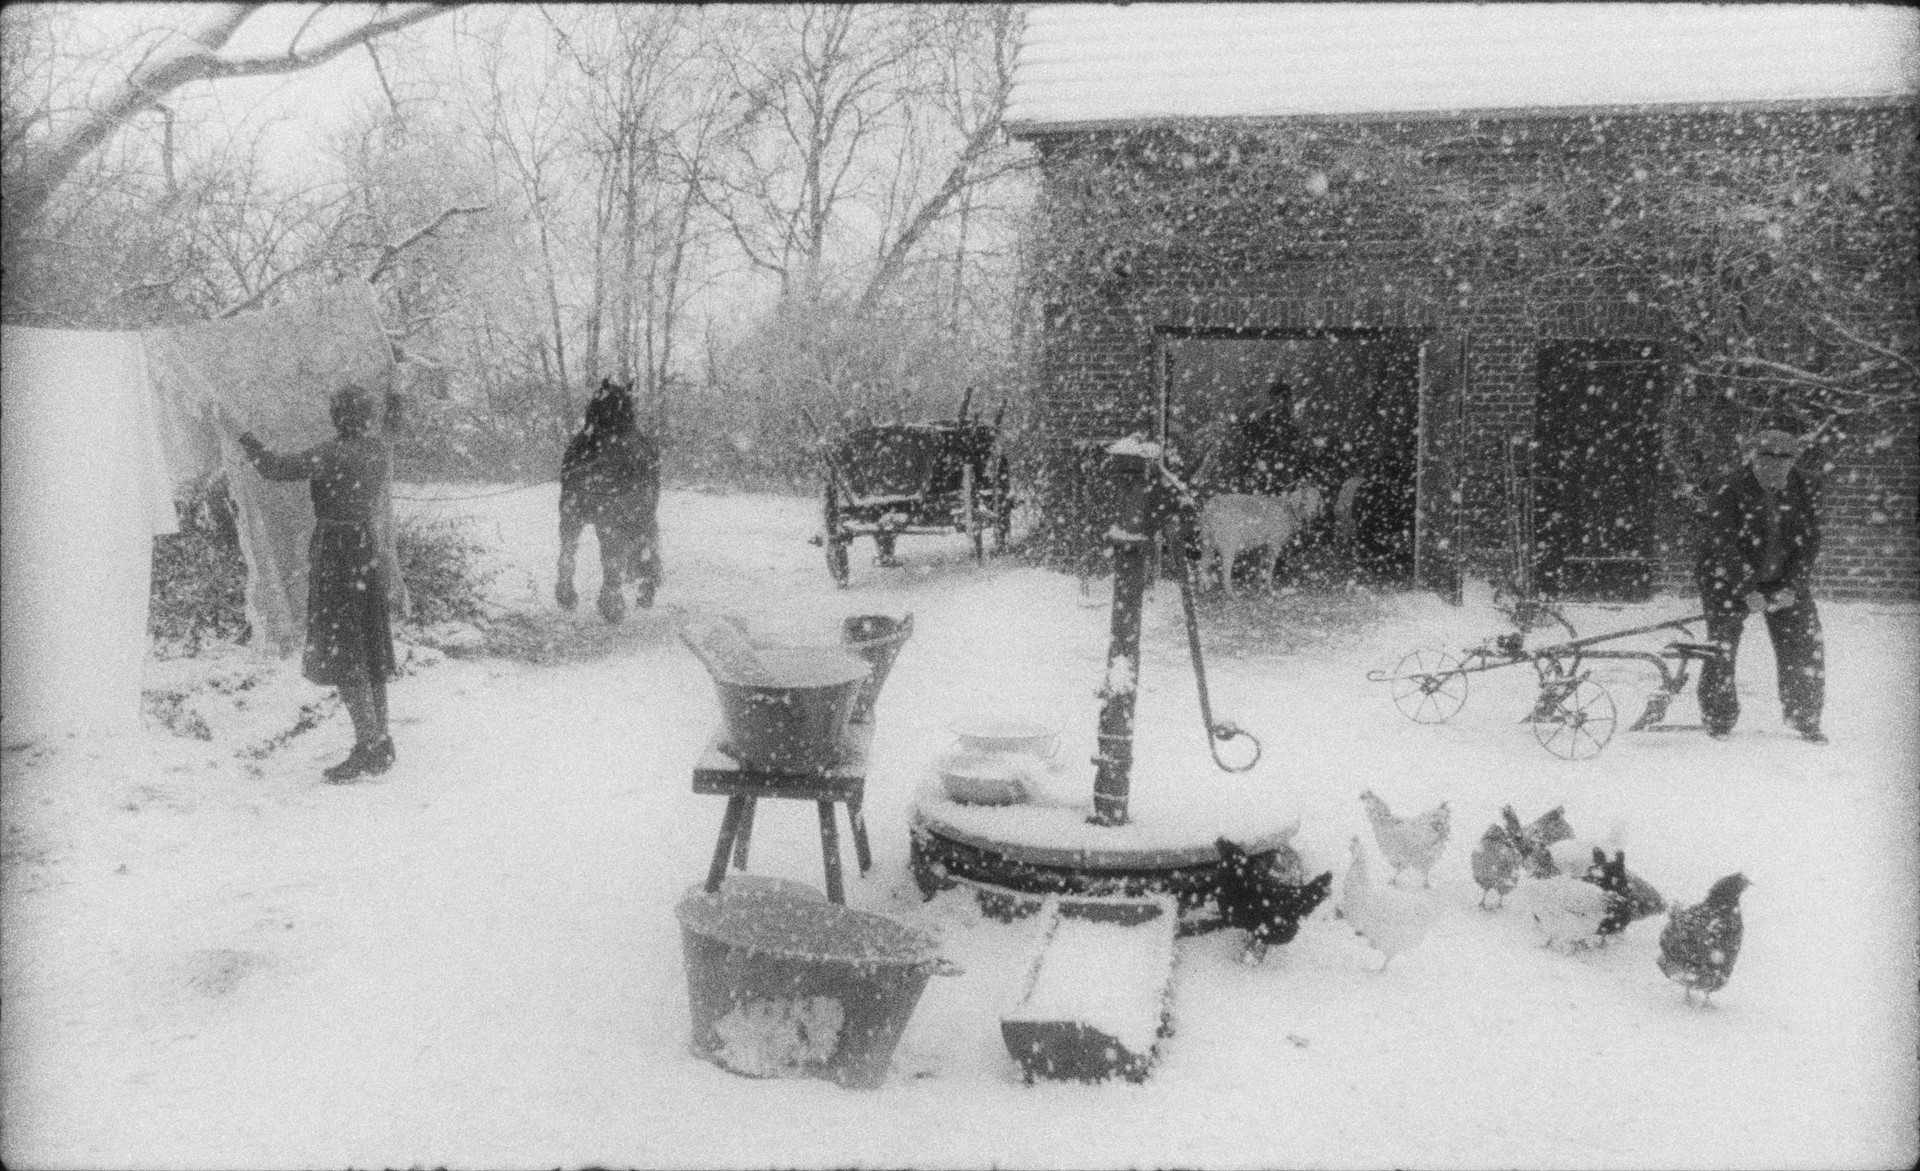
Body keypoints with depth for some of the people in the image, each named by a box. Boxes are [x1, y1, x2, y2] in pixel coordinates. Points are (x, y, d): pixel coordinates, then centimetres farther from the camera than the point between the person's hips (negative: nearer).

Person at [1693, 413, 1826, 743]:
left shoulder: (1799, 490, -4)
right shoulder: (1728, 493, -18)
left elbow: (1811, 539, -2)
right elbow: (1724, 547, -22)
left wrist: (1792, 586, -14)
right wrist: (1749, 592, -28)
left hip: (1785, 582, 4)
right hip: (1729, 580, -4)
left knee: (1806, 648, -1)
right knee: (1722, 649, -10)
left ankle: (1805, 720, 16)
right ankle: (1718, 722, 7)